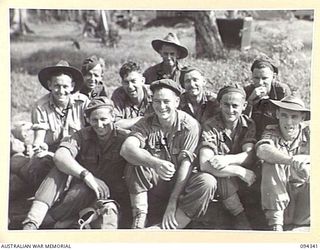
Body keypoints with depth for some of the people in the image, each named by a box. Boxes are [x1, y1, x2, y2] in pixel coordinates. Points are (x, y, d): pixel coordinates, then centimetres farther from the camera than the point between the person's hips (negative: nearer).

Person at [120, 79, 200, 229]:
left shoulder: (190, 125, -9)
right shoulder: (146, 124, -4)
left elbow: (185, 164, -15)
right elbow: (126, 148, -23)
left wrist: (173, 203, -23)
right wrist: (155, 163, -42)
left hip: (179, 185, 0)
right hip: (153, 185, 0)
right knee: (136, 161, -24)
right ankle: (139, 219, -23)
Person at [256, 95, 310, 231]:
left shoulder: (308, 132, 0)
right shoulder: (272, 132, -3)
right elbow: (262, 150, -28)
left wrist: (305, 159, -39)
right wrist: (291, 160, -45)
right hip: (278, 195, 0)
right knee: (270, 164, -25)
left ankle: (299, 222, -7)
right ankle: (275, 223, -23)